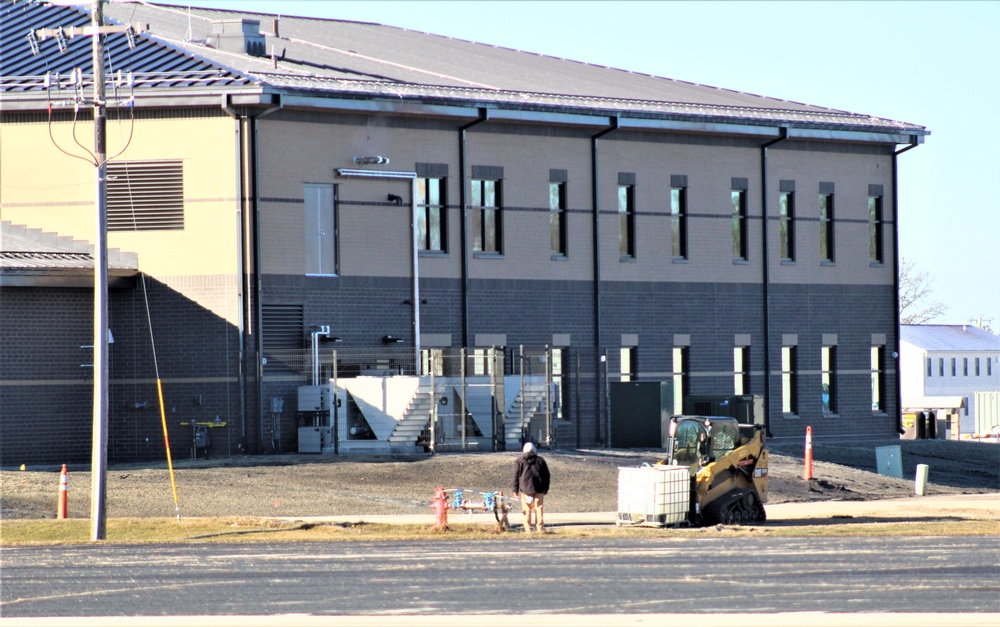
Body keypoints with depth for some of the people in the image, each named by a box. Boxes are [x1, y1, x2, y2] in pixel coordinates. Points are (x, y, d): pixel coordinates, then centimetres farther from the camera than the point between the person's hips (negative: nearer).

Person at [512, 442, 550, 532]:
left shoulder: (519, 461, 3)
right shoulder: (541, 460, 9)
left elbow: (516, 476, 2)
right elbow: (546, 475, 12)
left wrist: (515, 490, 6)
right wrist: (546, 488, 18)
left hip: (525, 488, -2)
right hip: (539, 489, 2)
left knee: (527, 510, 0)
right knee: (539, 508, 6)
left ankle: (527, 528, -3)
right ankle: (540, 528, 4)